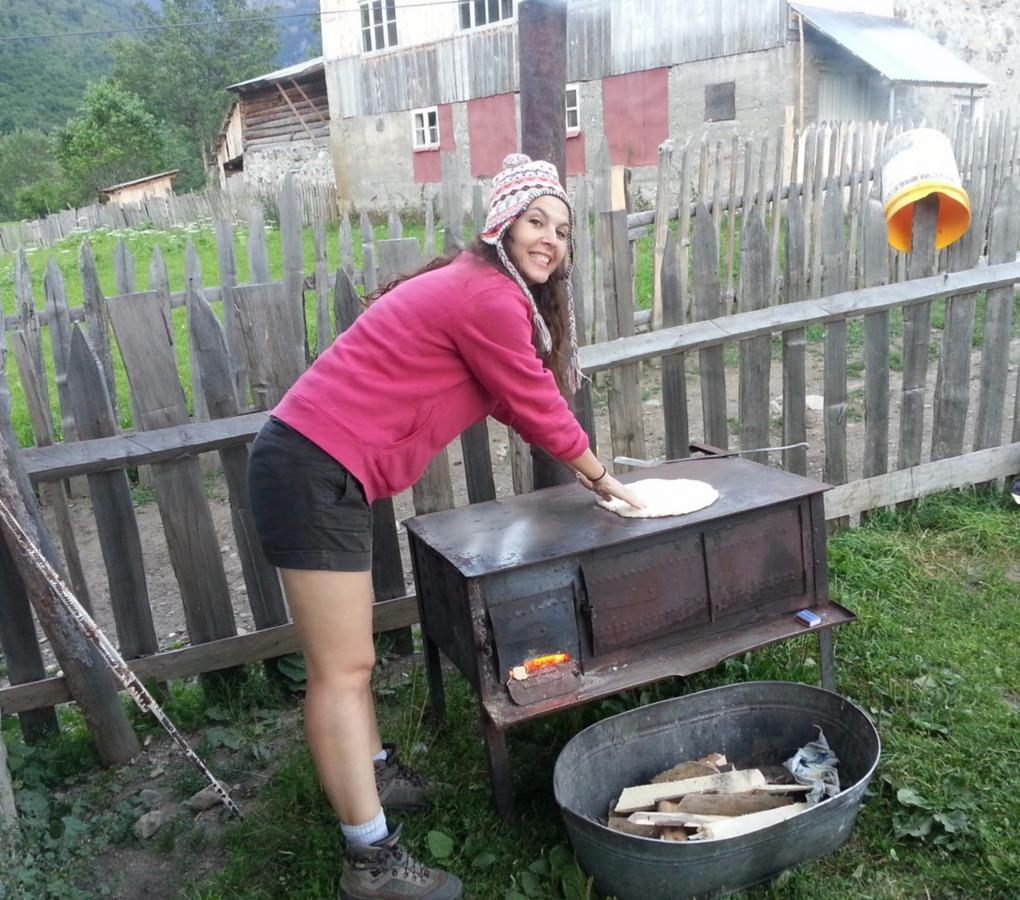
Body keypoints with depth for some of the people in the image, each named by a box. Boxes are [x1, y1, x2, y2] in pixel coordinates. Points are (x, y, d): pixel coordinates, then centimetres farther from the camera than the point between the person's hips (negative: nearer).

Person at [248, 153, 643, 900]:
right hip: (316, 473, -11)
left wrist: (583, 470, 29)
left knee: (346, 655, 22)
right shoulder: (489, 297, -14)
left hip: (318, 466, 11)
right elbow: (538, 408, -6)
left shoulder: (474, 289, 19)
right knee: (342, 670, -4)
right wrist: (601, 480, 10)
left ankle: (373, 772, 39)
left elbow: (522, 403, 26)